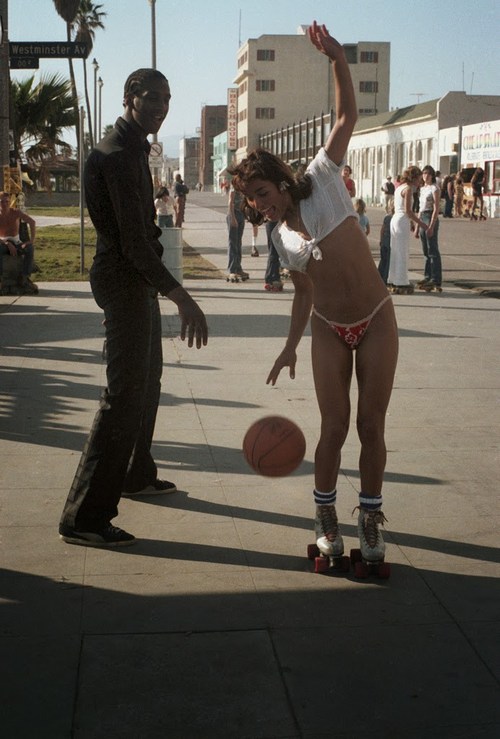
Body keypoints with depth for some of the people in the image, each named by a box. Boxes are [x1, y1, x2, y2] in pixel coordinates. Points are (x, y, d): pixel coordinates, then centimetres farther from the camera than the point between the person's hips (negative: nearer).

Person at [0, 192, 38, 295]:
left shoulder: (15, 212, -5)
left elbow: (32, 222, -15)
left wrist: (32, 240, -26)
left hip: (16, 242, 1)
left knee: (30, 248, -31)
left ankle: (25, 279, -31)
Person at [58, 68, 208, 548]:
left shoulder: (130, 148, 14)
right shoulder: (119, 155, -19)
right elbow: (134, 242, -27)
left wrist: (160, 282, 29)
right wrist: (183, 299, -34)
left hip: (136, 278, 11)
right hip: (126, 280, -11)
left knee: (146, 377, 21)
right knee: (125, 391, -12)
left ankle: (136, 475, 38)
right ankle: (85, 517, -10)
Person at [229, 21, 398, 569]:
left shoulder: (322, 181, -6)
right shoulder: (279, 236, 5)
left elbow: (347, 117, -11)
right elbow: (303, 293, 10)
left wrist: (336, 57, -20)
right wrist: (291, 348, 6)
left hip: (376, 323, -3)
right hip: (329, 333, 3)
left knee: (371, 427, 1)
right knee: (333, 429, 0)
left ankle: (370, 517, 16)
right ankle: (325, 514, 18)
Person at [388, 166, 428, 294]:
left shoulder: (399, 187, 15)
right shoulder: (408, 189, -12)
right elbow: (407, 211, -16)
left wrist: (411, 220, 22)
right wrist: (420, 223, -9)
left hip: (395, 219, 9)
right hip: (402, 222, -9)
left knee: (395, 253, 13)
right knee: (403, 253, -4)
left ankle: (394, 283, 17)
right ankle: (401, 284, -1)